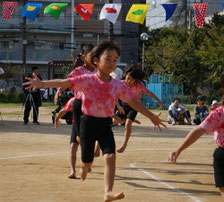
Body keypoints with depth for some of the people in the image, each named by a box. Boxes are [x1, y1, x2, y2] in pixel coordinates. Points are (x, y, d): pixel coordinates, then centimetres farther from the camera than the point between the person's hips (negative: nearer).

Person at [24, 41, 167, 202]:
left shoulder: (119, 86, 0)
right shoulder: (87, 81, -11)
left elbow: (133, 102, 8)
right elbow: (65, 83, -22)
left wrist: (152, 116, 11)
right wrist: (42, 84, -35)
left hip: (105, 125, 2)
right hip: (88, 123, -2)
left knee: (110, 156, -17)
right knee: (87, 161, 10)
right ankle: (84, 168, 47)